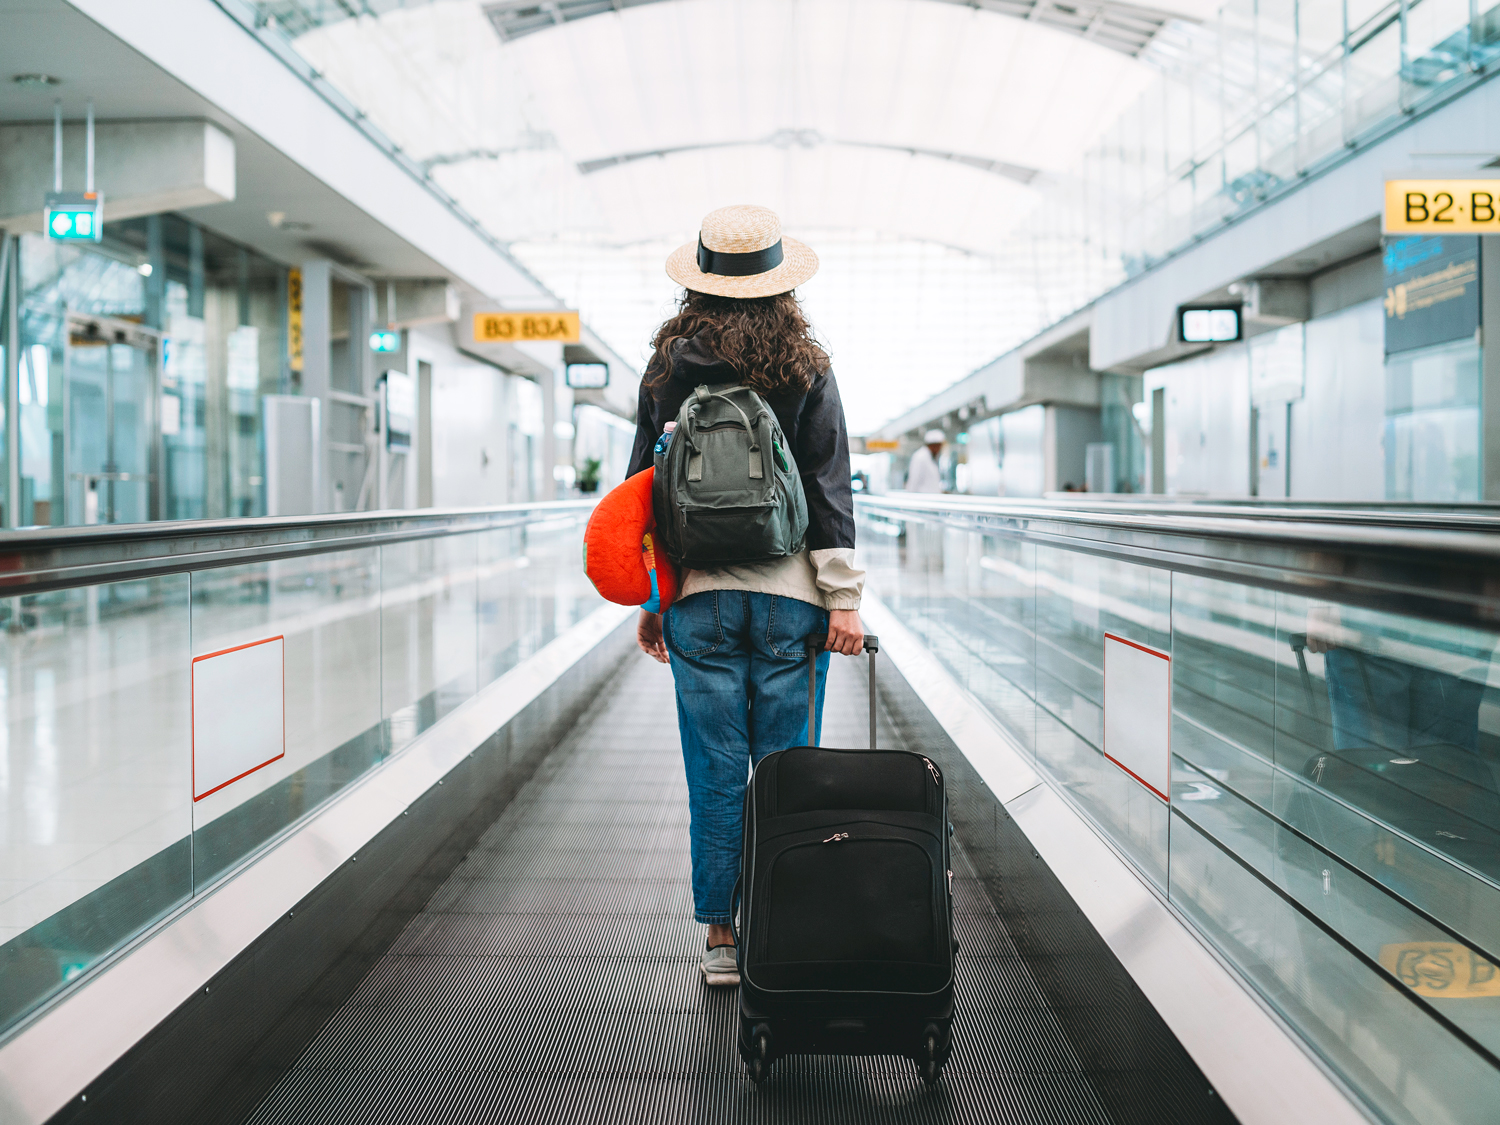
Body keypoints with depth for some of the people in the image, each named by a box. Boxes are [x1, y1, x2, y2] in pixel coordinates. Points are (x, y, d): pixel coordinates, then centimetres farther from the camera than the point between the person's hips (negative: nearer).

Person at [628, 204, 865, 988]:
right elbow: (829, 488, -3)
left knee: (715, 773, 7)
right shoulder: (807, 368, 1)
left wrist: (646, 601, 12)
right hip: (788, 593, 0)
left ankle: (721, 938, 15)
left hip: (698, 595, 1)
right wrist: (843, 598, -1)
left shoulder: (668, 367, 4)